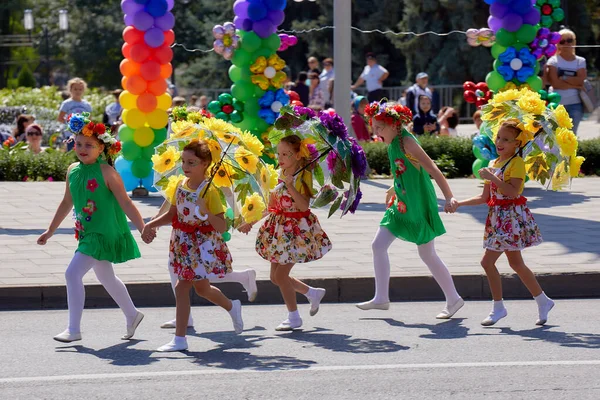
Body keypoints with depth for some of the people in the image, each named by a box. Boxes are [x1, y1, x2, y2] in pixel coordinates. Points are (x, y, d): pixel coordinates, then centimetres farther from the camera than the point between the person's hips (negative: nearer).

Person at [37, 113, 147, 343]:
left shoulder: (106, 172, -15)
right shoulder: (73, 171, 5)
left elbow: (125, 203, -14)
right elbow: (67, 202, 17)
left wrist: (143, 229, -21)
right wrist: (50, 231, 22)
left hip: (105, 233, -8)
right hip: (88, 233, 8)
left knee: (73, 273, -17)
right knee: (106, 278, 21)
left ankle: (74, 329, -13)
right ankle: (132, 315, 42)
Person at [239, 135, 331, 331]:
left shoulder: (304, 175, -13)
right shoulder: (280, 174, 7)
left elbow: (303, 206, -23)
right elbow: (272, 205, 15)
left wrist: (290, 186, -31)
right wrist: (251, 222, 13)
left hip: (297, 229, -8)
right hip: (279, 228, 8)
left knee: (280, 274, -7)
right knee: (276, 276, 11)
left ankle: (294, 317, 8)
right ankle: (313, 293, 31)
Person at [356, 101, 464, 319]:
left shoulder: (406, 142, -19)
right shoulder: (392, 144, 6)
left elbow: (432, 169, -24)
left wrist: (449, 197, -32)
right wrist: (393, 189, 31)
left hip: (419, 204, -9)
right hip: (401, 203, 9)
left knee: (427, 254, -1)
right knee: (378, 245, 5)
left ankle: (454, 299, 12)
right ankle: (381, 298, 11)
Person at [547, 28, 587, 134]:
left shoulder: (580, 61, 10)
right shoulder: (553, 61, 1)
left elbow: (580, 80, -7)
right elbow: (555, 83, -11)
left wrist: (563, 78, -12)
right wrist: (575, 85, -9)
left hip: (575, 105, 2)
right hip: (557, 103, -2)